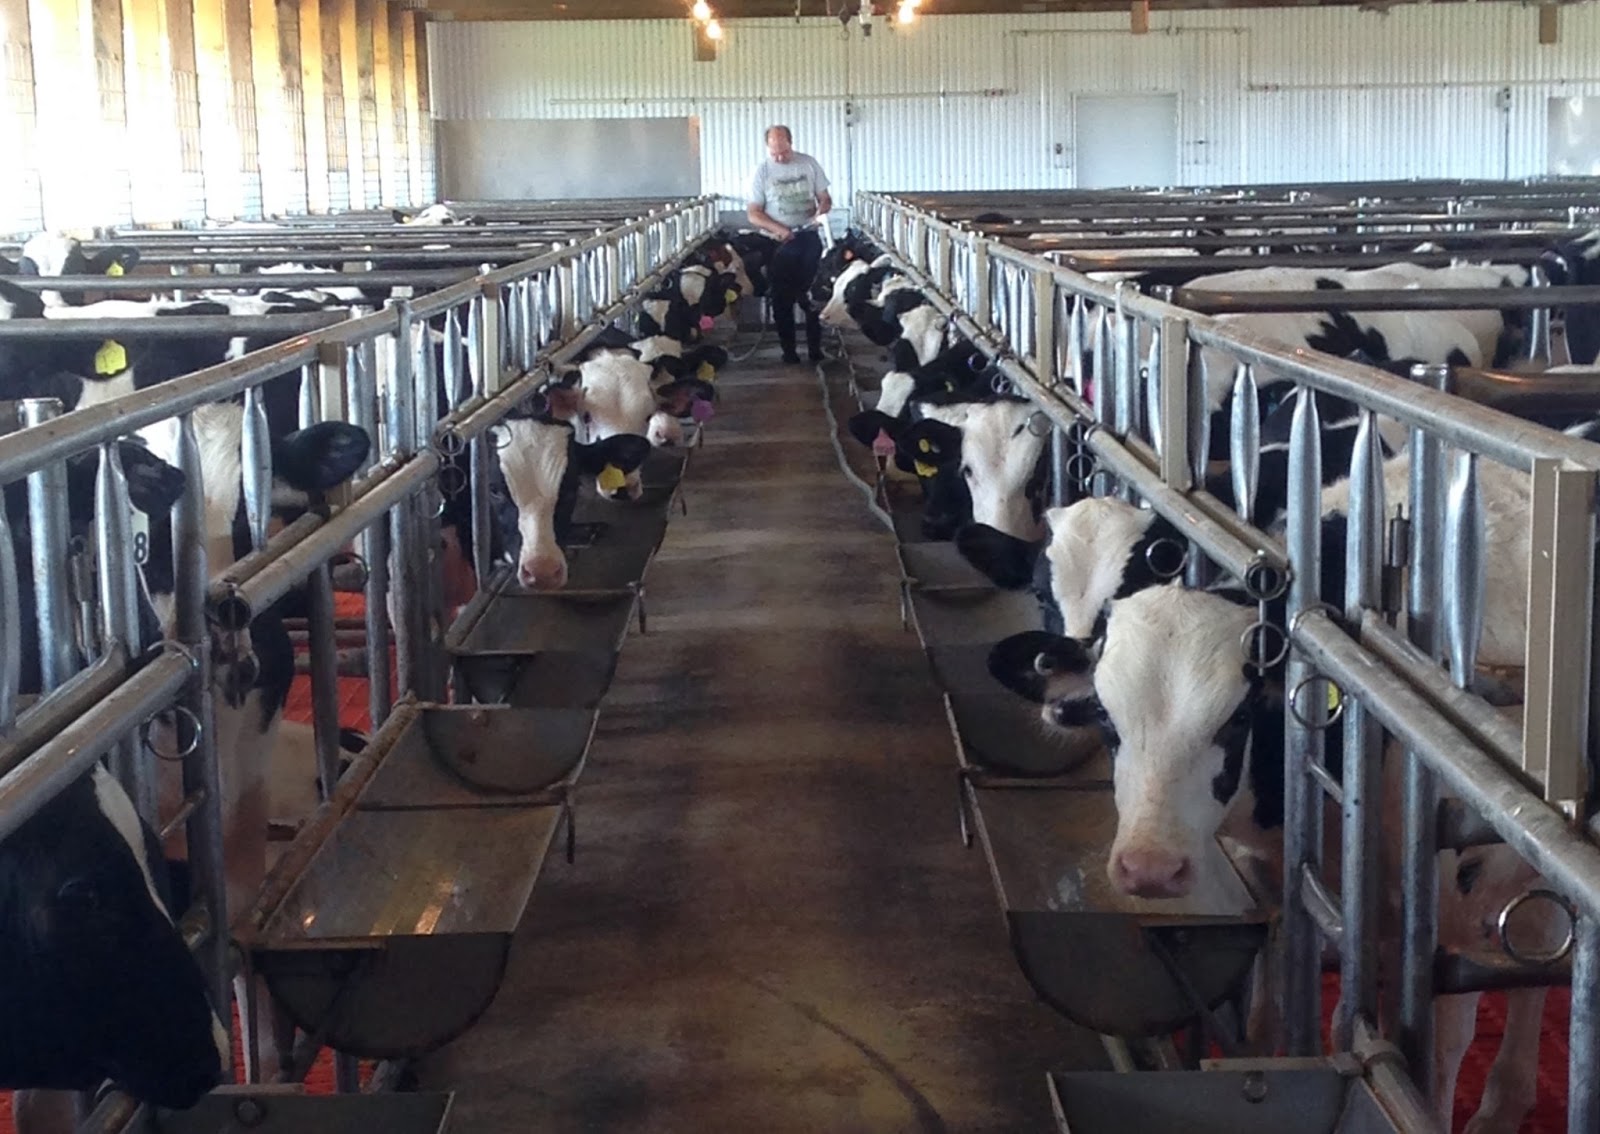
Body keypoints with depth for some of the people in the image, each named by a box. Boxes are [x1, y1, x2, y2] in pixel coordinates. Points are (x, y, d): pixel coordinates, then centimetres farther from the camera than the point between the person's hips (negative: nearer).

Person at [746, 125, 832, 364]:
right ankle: (788, 349, 11)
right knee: (782, 298, 4)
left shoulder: (809, 164, 0)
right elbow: (754, 214, -5)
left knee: (813, 295, 2)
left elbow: (825, 198, 7)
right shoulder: (763, 171, -4)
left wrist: (821, 209, -17)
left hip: (809, 238, 1)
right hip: (778, 242, -1)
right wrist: (779, 229, -19)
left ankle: (815, 348, 9)